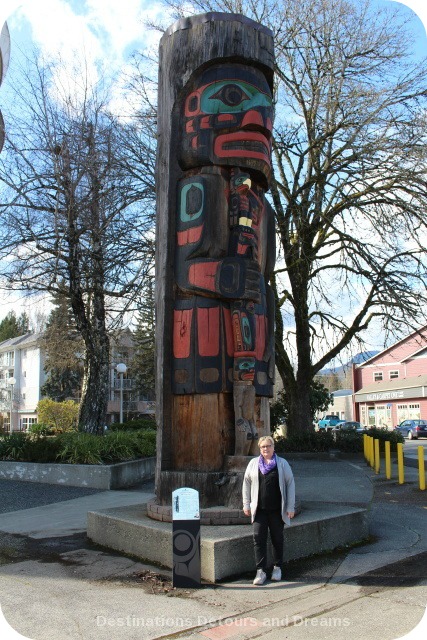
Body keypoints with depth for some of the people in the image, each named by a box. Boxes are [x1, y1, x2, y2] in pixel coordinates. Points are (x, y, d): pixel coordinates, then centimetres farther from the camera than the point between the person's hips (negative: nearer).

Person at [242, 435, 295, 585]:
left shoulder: (282, 463, 1)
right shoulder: (253, 463, 5)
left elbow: (290, 484, 1)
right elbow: (247, 483, 10)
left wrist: (290, 507, -3)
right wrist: (246, 504, 6)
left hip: (277, 509, -1)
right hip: (259, 509, 1)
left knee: (277, 539, 10)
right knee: (259, 539, -4)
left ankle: (277, 568, 26)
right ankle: (261, 571, 2)